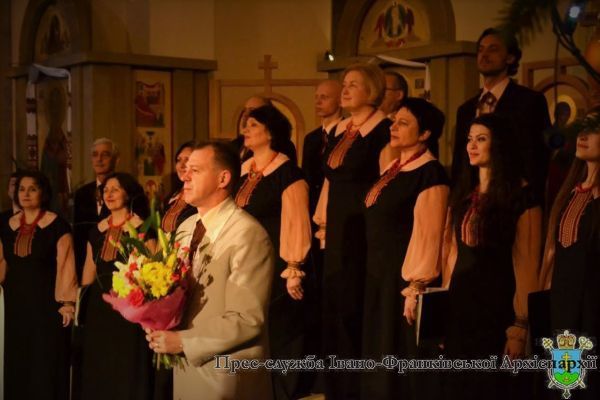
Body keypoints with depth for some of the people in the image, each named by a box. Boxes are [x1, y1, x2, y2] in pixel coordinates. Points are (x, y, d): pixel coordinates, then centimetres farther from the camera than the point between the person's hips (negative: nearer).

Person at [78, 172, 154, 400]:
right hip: (98, 306, 6)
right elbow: (89, 269, 16)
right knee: (98, 370, 13)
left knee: (127, 369, 2)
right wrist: (85, 299, 15)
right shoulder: (98, 229, 9)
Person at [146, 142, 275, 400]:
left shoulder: (248, 235, -18)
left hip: (226, 373, -7)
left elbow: (247, 319, -22)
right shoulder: (186, 228, 7)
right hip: (185, 366, 7)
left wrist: (183, 342, -18)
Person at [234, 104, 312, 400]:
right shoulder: (245, 170, 10)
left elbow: (296, 224, -16)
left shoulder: (287, 172, -12)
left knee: (276, 337, 3)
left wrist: (294, 270, -20)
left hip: (276, 267, -7)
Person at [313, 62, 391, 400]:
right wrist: (323, 222, 15)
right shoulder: (338, 131, 15)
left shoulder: (383, 128, -9)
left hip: (366, 229, -8)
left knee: (356, 305, -4)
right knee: (335, 305, 13)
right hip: (338, 229, 8)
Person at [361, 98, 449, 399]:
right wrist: (375, 270, 15)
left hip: (404, 276, -9)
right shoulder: (392, 168, 12)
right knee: (378, 354, 14)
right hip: (379, 272, 9)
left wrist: (415, 287, -21)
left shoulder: (430, 172, -14)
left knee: (398, 355, 0)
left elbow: (428, 235, -19)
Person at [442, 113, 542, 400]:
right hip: (458, 303, 6)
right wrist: (443, 301, 9)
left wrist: (520, 325, -17)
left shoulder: (521, 196, -10)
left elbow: (526, 263, -13)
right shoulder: (463, 193, 10)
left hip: (496, 304, -6)